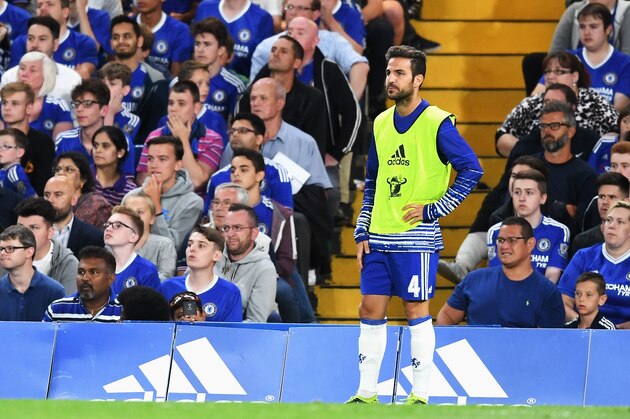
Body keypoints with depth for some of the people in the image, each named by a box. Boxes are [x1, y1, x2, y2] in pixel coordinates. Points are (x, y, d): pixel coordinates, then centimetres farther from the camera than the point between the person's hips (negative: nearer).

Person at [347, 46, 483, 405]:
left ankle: (420, 396, 4)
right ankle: (367, 394, 10)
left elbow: (472, 170, -9)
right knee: (370, 310, 5)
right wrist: (362, 232, 12)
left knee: (416, 310, -2)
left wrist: (433, 209, -12)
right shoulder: (381, 124, 12)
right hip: (379, 237, 6)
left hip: (417, 237, -6)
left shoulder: (437, 124, -8)